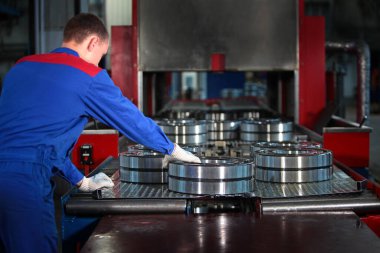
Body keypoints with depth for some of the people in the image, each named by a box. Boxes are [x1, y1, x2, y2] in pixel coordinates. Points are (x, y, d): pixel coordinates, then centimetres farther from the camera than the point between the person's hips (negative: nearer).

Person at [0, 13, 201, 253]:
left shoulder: (21, 66, 20)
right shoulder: (89, 76, -1)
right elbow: (134, 120, 8)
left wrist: (81, 181, 31)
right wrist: (172, 150, 26)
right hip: (25, 179, -7)